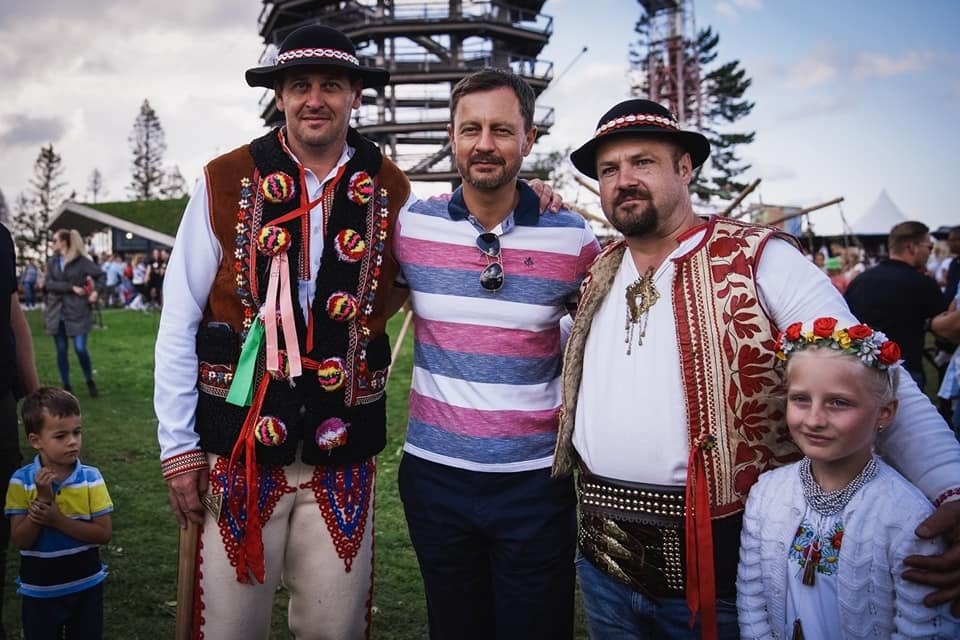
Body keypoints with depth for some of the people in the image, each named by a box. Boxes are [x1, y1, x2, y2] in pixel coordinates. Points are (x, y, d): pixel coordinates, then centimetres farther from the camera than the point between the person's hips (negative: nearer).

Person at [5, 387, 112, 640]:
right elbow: (21, 540, -14)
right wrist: (43, 498, -25)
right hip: (39, 591, 0)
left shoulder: (91, 477, -12)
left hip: (86, 586, 0)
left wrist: (58, 520, -23)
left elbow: (104, 533, -13)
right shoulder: (21, 480, -12)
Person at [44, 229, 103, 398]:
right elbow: (49, 284, -5)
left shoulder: (81, 261, -4)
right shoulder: (52, 262, 6)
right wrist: (71, 287, -15)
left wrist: (96, 291, -12)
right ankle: (66, 386, 18)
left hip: (77, 311, -4)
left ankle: (90, 382, 14)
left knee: (80, 349, -9)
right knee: (61, 351, 7)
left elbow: (100, 274, 3)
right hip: (57, 313, 4)